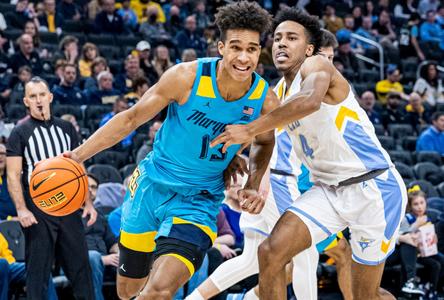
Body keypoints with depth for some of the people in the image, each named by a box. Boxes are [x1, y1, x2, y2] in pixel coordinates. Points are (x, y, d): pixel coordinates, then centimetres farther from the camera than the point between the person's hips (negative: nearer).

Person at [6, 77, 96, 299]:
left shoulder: (66, 128, 13)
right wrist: (21, 209, -18)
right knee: (38, 270, -2)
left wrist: (88, 202, 9)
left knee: (80, 264, 5)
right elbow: (13, 175, -6)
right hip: (38, 210, -4)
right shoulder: (20, 133, 0)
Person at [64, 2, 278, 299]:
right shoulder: (187, 77, -19)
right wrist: (79, 154, -13)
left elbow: (264, 142, 12)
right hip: (152, 185, 1)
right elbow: (132, 118, -7)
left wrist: (253, 186, -3)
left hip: (199, 202, -1)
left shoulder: (266, 101, -13)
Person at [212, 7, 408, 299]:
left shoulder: (316, 65, -13)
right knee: (271, 251, -13)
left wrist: (250, 130, -33)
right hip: (328, 188, 7)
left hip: (374, 186, -7)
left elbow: (310, 101, -37)